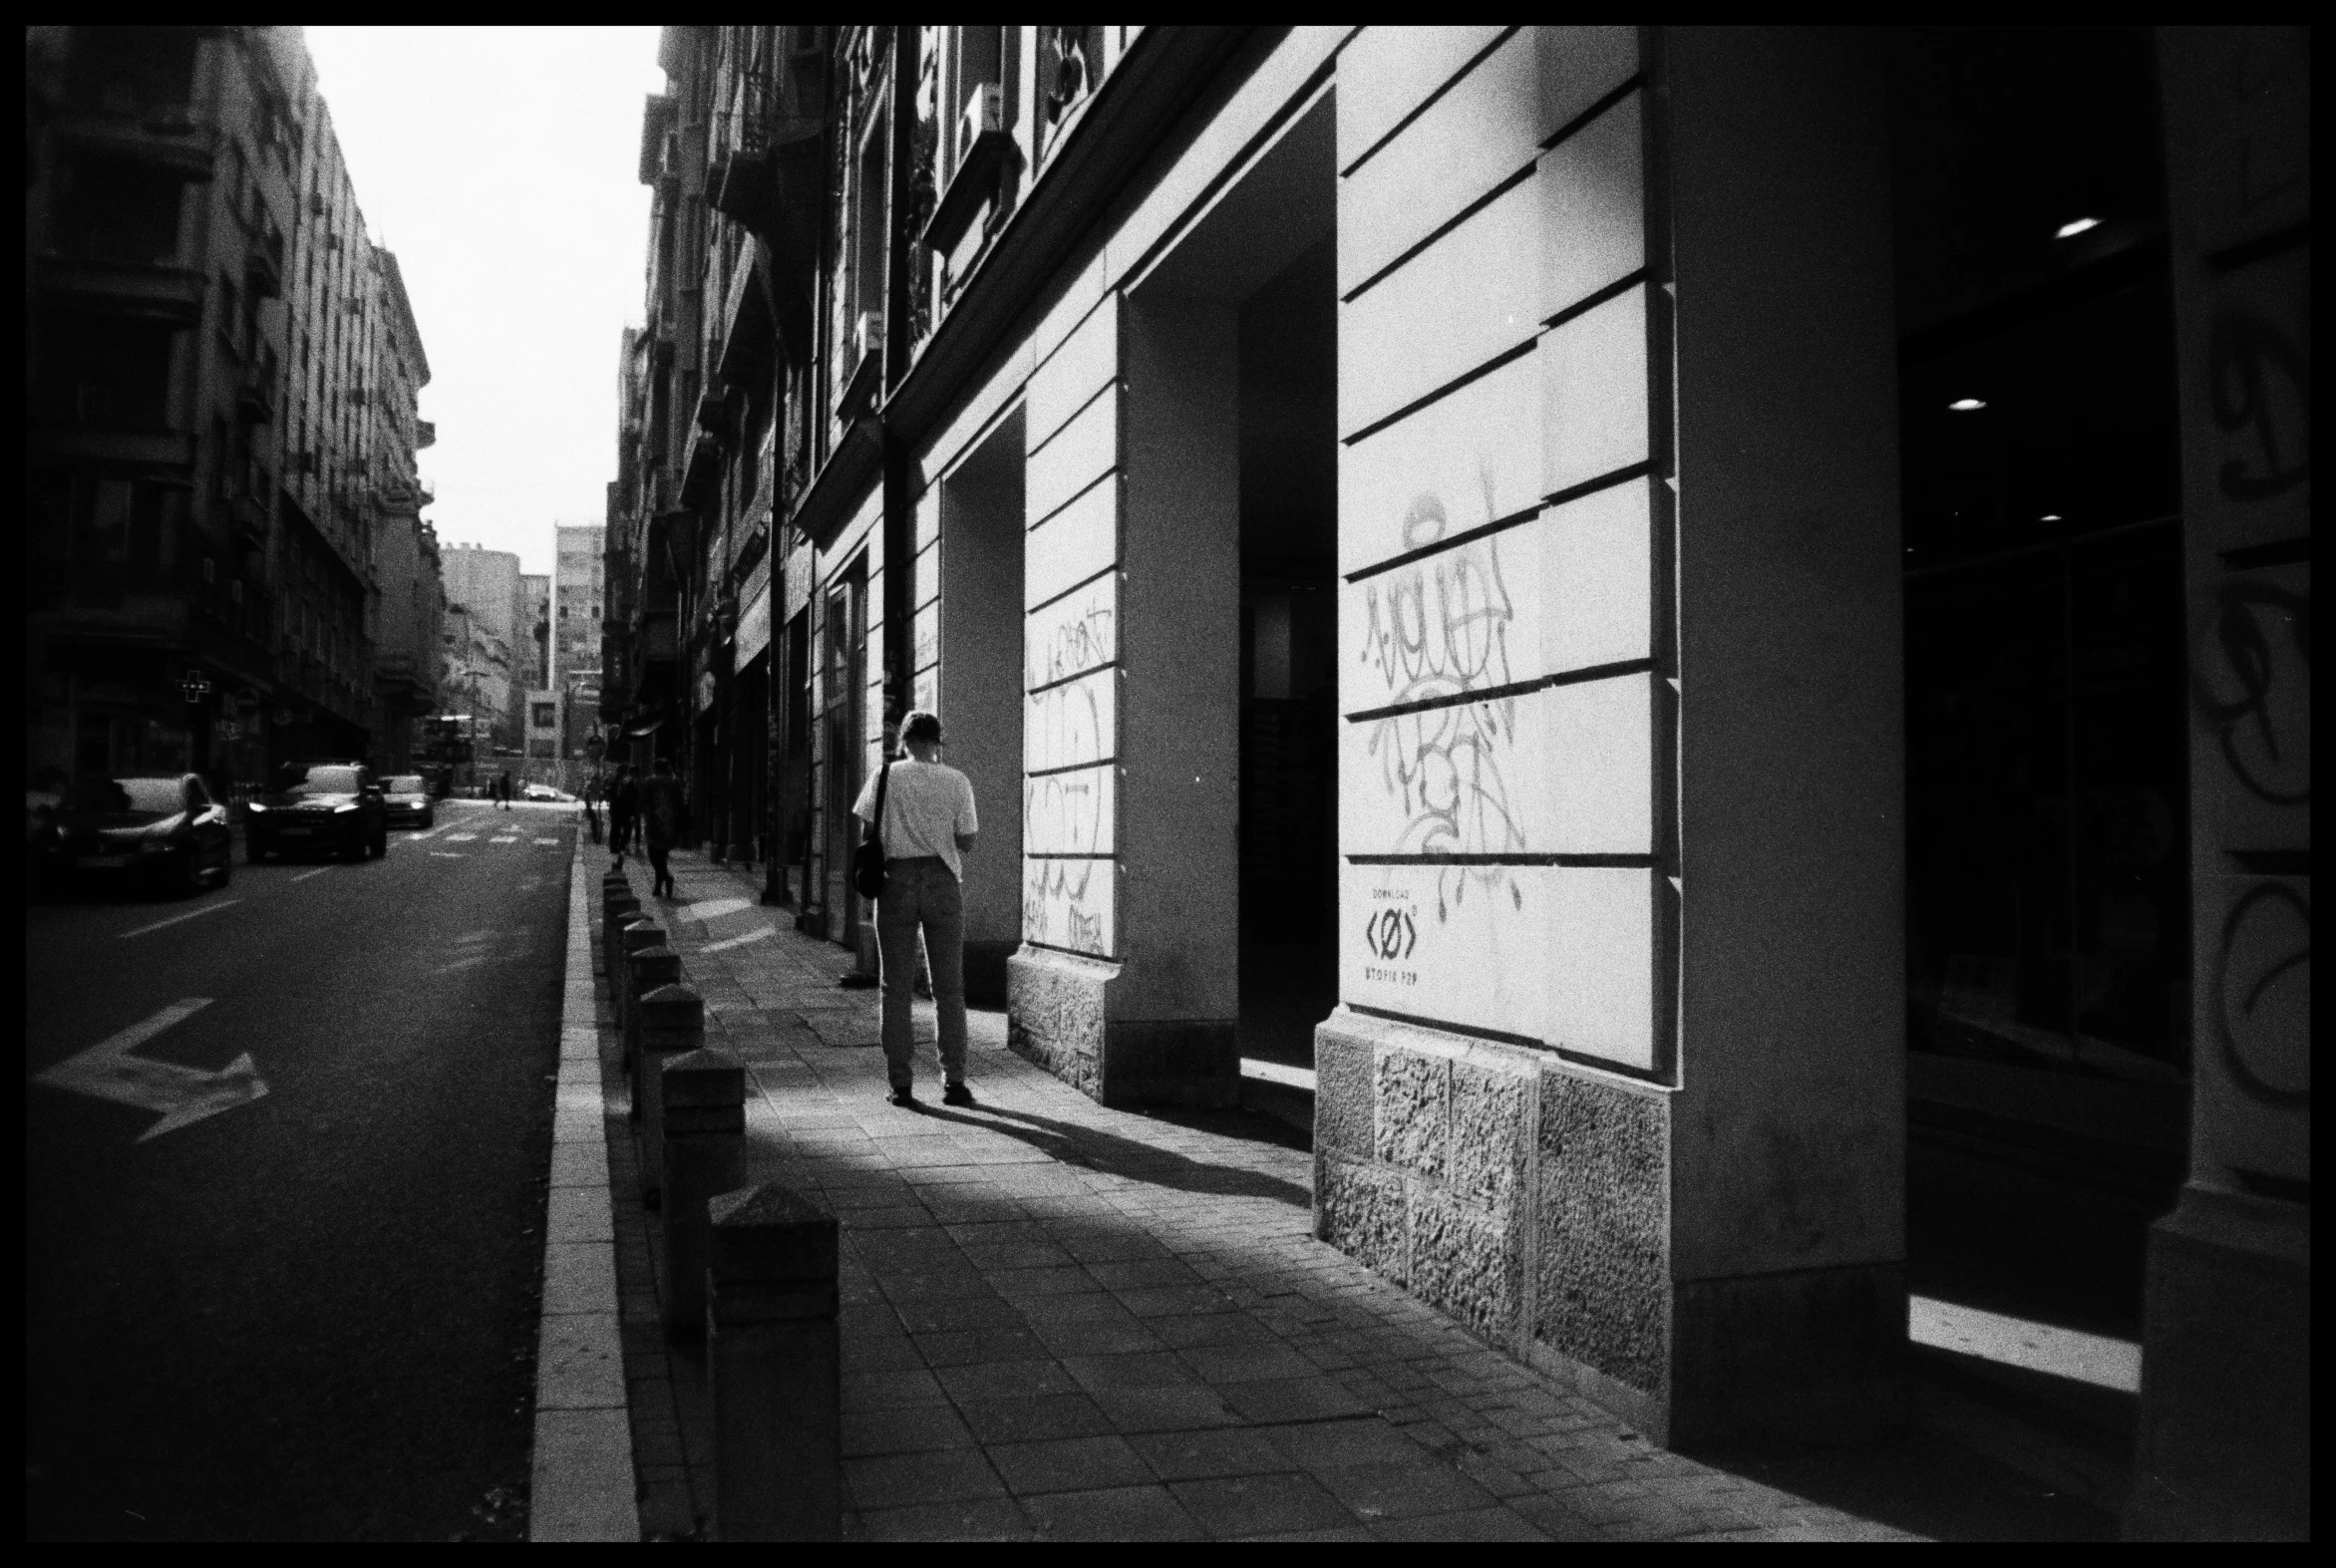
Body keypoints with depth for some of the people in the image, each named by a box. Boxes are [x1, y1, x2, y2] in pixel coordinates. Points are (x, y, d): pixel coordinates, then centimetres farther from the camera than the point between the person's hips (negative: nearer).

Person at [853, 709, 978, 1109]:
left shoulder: (886, 776, -2)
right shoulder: (957, 781, -1)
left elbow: (868, 826, 0)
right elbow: (967, 843, 0)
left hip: (897, 881, 0)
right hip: (943, 881, 0)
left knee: (896, 988, 7)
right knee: (949, 987, 8)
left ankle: (901, 1083, 6)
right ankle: (954, 1081, 7)